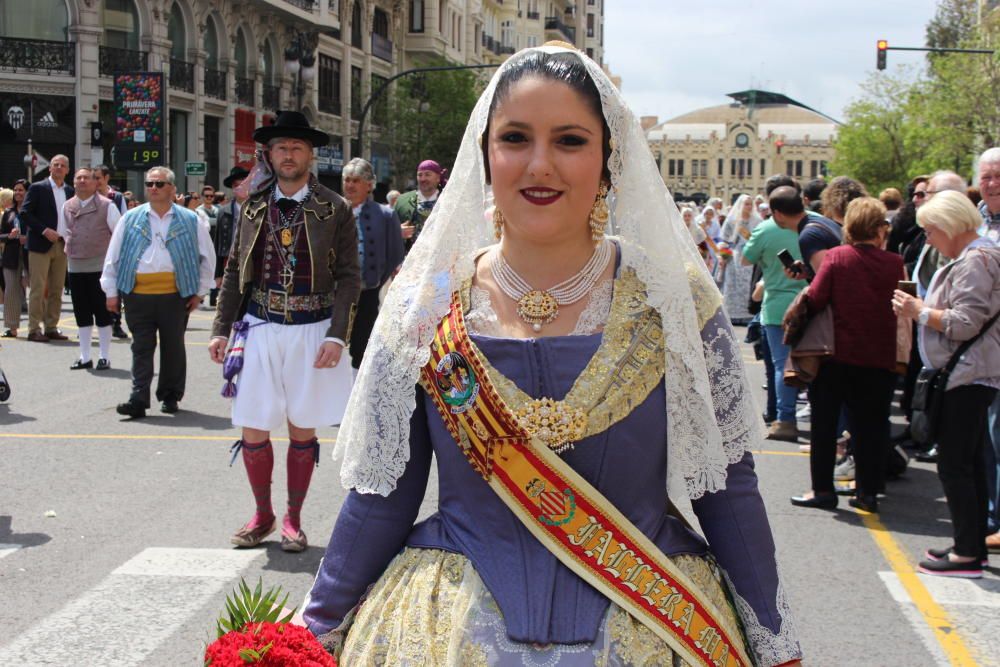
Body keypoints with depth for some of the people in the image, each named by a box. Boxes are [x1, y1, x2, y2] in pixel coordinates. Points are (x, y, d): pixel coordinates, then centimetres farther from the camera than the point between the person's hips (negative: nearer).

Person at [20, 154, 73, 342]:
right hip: (41, 244, -5)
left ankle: (51, 327, 13)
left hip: (62, 245, 5)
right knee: (38, 289, -5)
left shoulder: (70, 191, 13)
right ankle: (34, 329, -2)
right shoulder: (37, 188, -2)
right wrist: (44, 230, -16)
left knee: (57, 289, 7)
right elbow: (25, 213, -8)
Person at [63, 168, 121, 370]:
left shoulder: (106, 206, -6)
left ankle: (105, 357, 7)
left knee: (102, 312, 0)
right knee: (82, 313, 9)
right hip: (75, 267, 5)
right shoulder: (67, 207, 9)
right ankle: (84, 357, 17)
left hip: (99, 266, -5)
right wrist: (69, 249, 14)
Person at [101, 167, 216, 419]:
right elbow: (113, 256, 10)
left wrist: (200, 292, 7)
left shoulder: (190, 221, 5)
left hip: (174, 295, 0)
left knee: (173, 347, 8)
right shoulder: (131, 219, 8)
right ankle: (138, 400, -3)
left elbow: (208, 258, 11)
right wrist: (111, 291, 6)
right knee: (141, 348, -1)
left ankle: (170, 397, 20)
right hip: (138, 295, 0)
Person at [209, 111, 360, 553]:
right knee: (253, 430, 2)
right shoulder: (253, 207, 7)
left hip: (312, 331, -2)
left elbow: (348, 277, -2)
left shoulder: (335, 210, -1)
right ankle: (262, 515, 21)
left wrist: (337, 336, -11)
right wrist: (221, 329, 5)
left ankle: (293, 520, 20)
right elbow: (234, 272, 11)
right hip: (260, 329, 2)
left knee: (302, 430, 7)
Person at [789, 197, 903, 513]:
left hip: (837, 355, -1)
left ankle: (823, 489, 11)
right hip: (880, 358, 1)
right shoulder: (895, 263, -5)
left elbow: (815, 300, -13)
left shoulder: (836, 257, -9)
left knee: (825, 422, 10)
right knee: (871, 425, 11)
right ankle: (868, 492, 14)